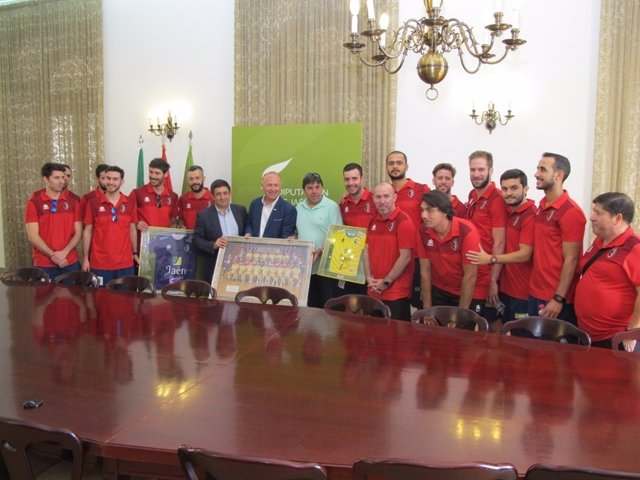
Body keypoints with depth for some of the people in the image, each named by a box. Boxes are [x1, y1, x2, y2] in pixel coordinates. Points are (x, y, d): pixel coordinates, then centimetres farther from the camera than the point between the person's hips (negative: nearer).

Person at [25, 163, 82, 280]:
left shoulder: (73, 200, 4)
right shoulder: (34, 201, -2)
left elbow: (78, 233, 2)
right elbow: (33, 236, -7)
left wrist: (64, 252, -11)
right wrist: (53, 255, -13)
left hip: (70, 263, 2)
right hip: (43, 264, -2)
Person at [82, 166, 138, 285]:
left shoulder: (130, 203, 3)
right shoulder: (93, 202, -2)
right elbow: (87, 231, 2)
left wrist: (135, 253, 8)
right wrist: (85, 258, 0)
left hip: (125, 263, 2)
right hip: (99, 263, -1)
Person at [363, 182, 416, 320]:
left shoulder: (404, 221, -11)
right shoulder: (373, 222, 10)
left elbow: (405, 257, -15)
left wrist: (386, 282, -13)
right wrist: (369, 278, -1)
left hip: (397, 294, -6)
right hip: (374, 291, 7)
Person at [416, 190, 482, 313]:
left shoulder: (467, 232, -26)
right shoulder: (422, 232, -13)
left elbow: (470, 276, -21)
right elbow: (425, 270, -5)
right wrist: (427, 308, -5)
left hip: (470, 294, -3)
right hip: (439, 291, 4)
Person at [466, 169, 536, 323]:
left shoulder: (530, 215, -17)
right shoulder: (508, 211, 8)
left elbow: (524, 254, -20)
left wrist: (491, 259, -17)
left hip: (523, 291, -8)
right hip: (505, 286, 8)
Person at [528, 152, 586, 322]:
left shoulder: (571, 212, -15)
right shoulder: (542, 206, 8)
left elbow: (571, 260, -16)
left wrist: (559, 298, -17)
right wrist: (534, 290, 9)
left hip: (555, 298, -7)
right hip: (535, 293, 7)